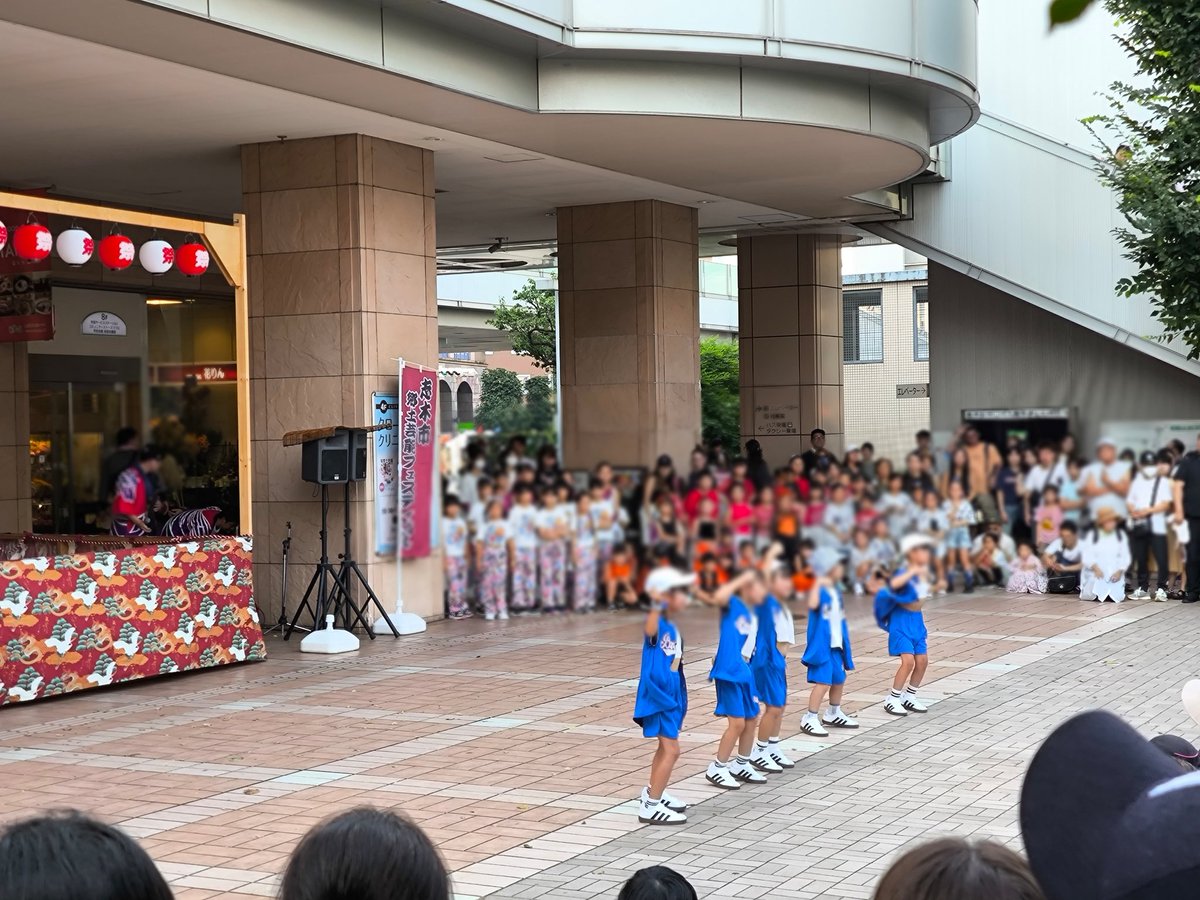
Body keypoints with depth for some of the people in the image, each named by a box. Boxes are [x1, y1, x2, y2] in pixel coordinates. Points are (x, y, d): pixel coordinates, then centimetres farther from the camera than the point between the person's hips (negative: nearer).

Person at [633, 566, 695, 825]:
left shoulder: (673, 628, 8)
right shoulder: (657, 623, -19)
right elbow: (650, 631, -46)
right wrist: (657, 607, -61)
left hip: (670, 696, 10)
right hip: (657, 695, -10)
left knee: (665, 747, 23)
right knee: (671, 749, -11)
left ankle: (653, 793, 41)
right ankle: (651, 807, -6)